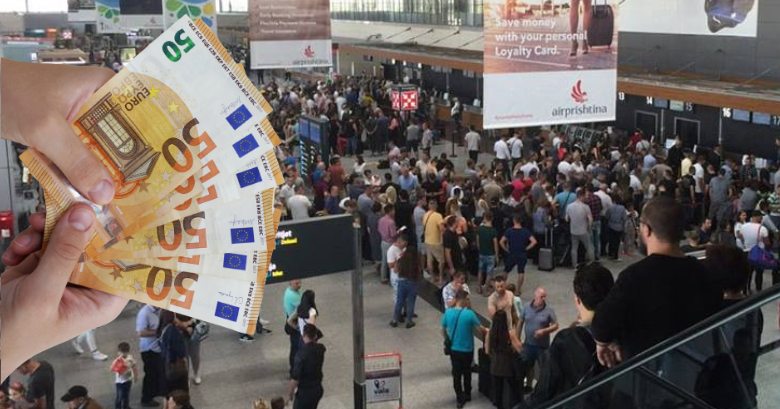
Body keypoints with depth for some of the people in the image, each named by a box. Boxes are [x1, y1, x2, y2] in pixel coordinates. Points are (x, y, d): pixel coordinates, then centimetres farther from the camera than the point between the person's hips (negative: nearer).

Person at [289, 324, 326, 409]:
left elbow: (295, 377, -22)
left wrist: (291, 393, -9)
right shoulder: (320, 348, -7)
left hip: (304, 392, -6)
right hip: (318, 389, 6)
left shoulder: (302, 353, -25)